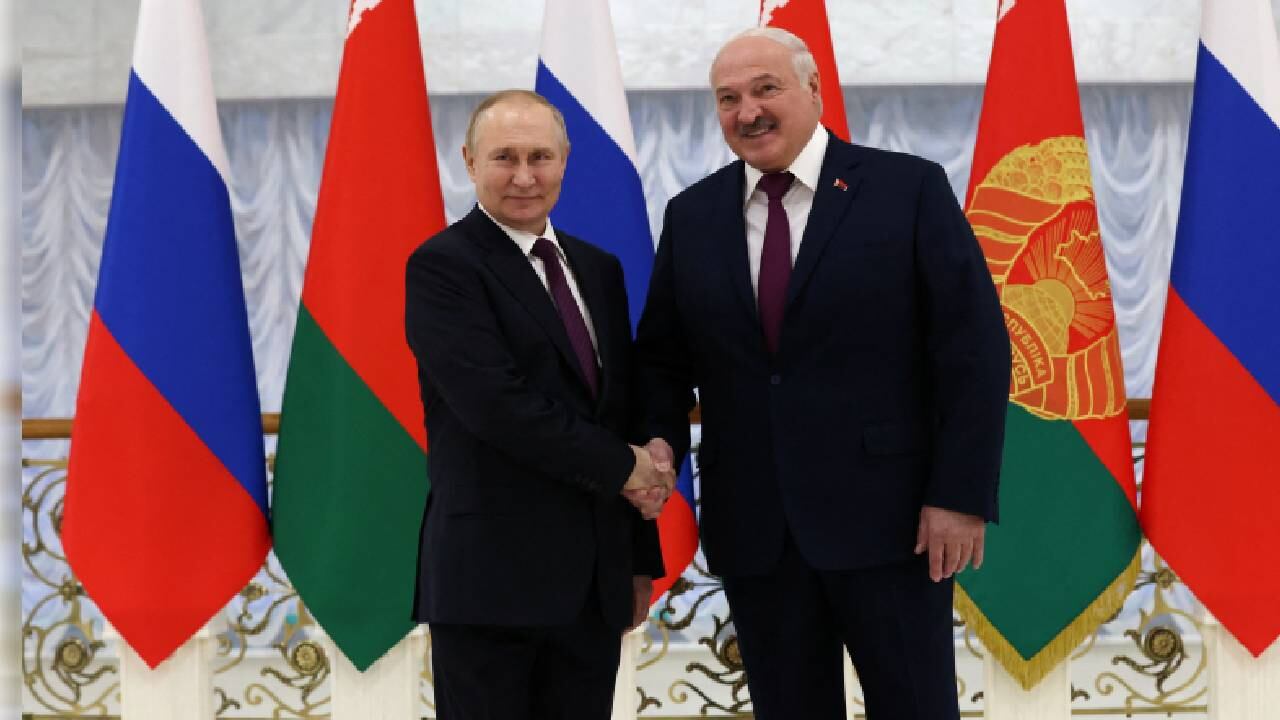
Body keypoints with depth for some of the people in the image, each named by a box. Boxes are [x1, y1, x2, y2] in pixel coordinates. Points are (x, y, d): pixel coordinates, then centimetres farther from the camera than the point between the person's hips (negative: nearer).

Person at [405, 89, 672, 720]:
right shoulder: (442, 266, -7)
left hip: (595, 580, 6)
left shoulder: (598, 269, 15)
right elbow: (496, 404, -18)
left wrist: (642, 558, 15)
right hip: (491, 576, -6)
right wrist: (622, 469, -10)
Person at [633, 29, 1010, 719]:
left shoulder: (909, 188, -3)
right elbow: (662, 355, 14)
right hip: (752, 529, 4)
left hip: (888, 515, -3)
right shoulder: (691, 216, 9)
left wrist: (961, 495, -11)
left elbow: (974, 347, -6)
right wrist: (662, 437, -7)